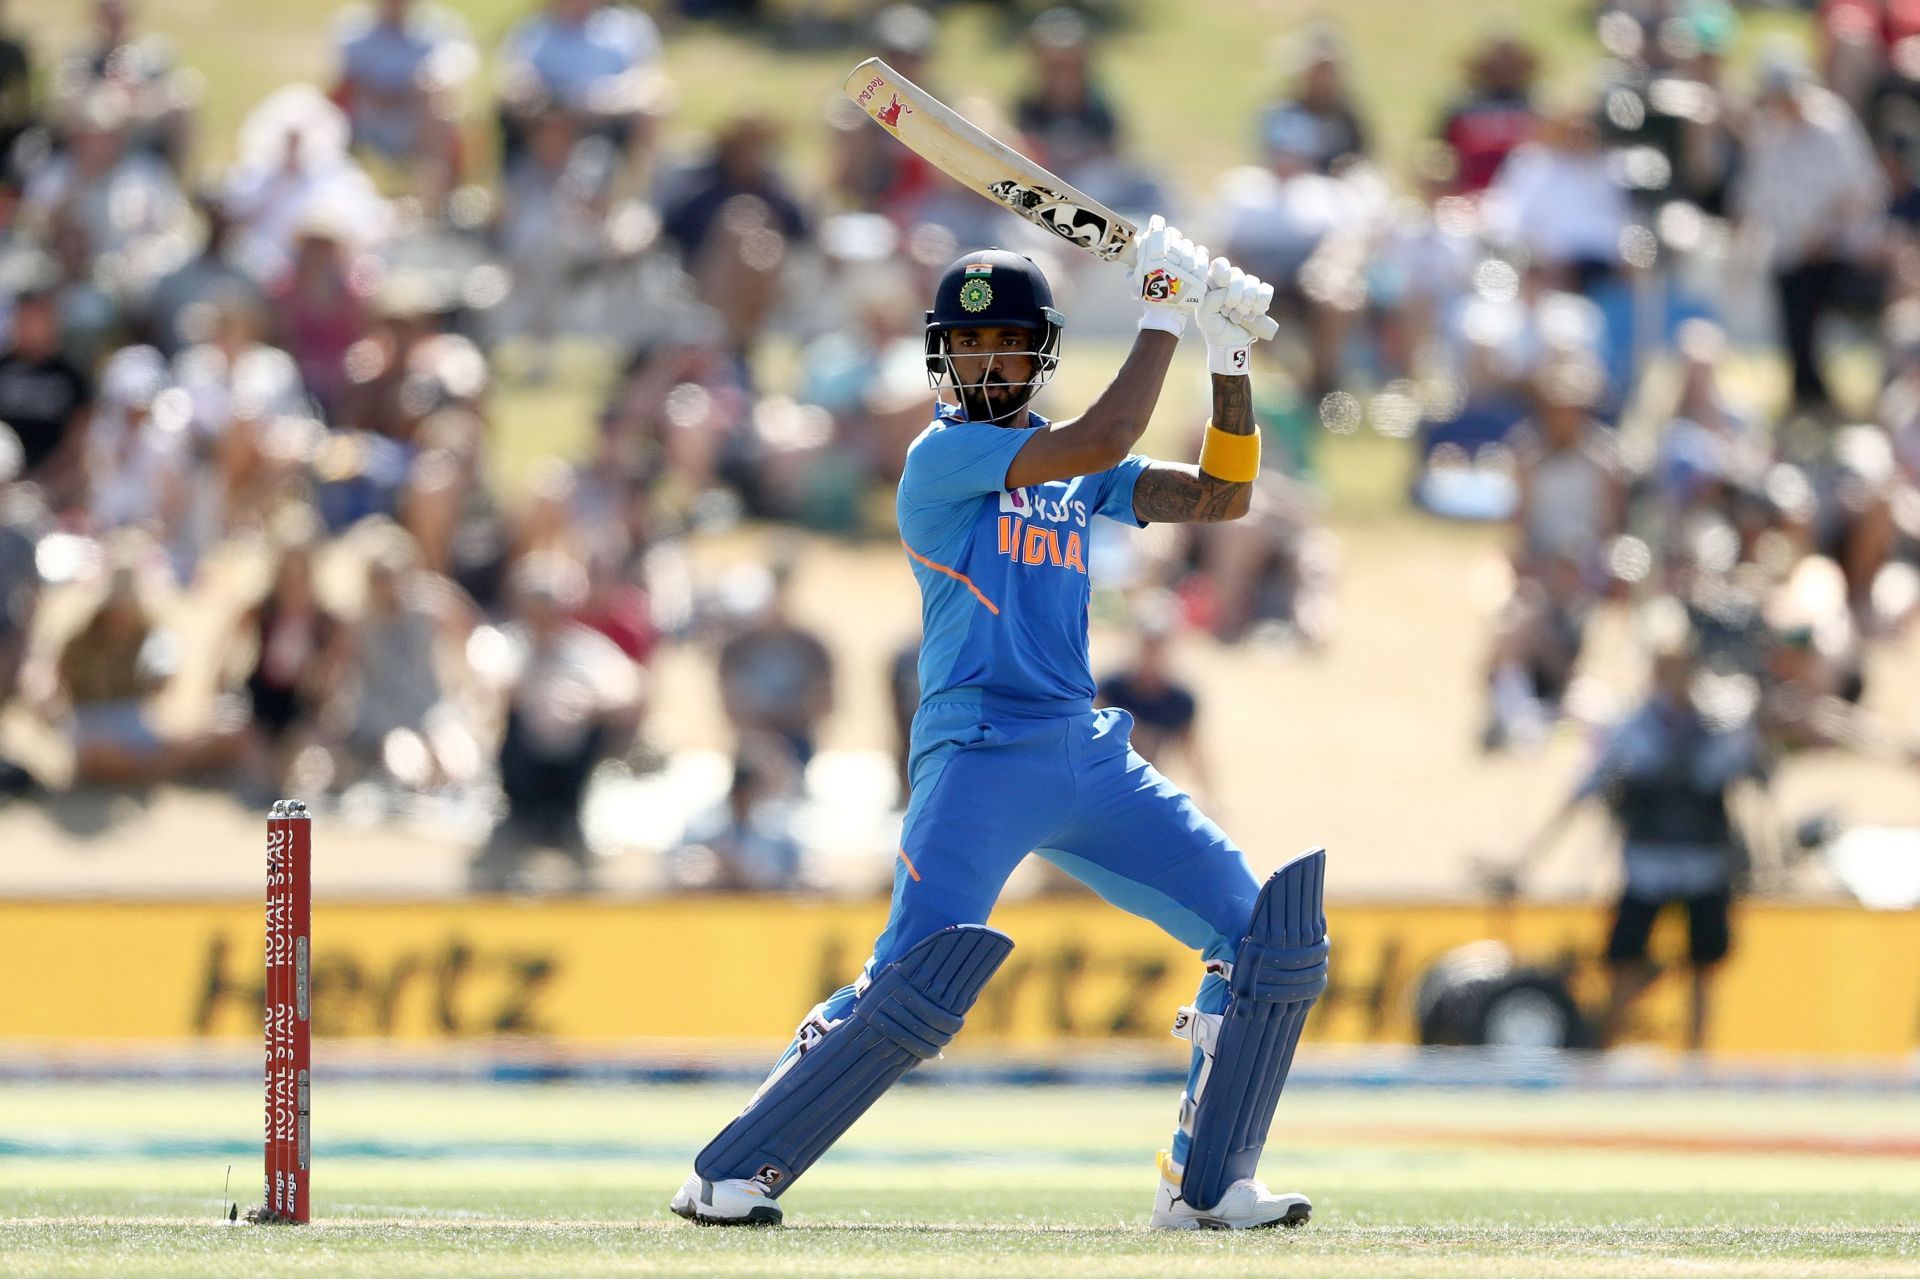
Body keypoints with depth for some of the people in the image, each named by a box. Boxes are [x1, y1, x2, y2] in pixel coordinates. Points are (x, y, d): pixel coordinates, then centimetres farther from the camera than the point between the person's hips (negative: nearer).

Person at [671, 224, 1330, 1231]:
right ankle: (730, 1174, -11)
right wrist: (1163, 311, -9)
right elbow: (1101, 443, -17)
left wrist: (1230, 360, 1)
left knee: (1268, 939, 2)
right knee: (912, 984, -21)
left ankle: (1205, 1186, 9)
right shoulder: (943, 454, -5)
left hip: (1089, 758, 7)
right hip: (978, 759, -7)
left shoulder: (1070, 468, 16)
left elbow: (1222, 496, 11)